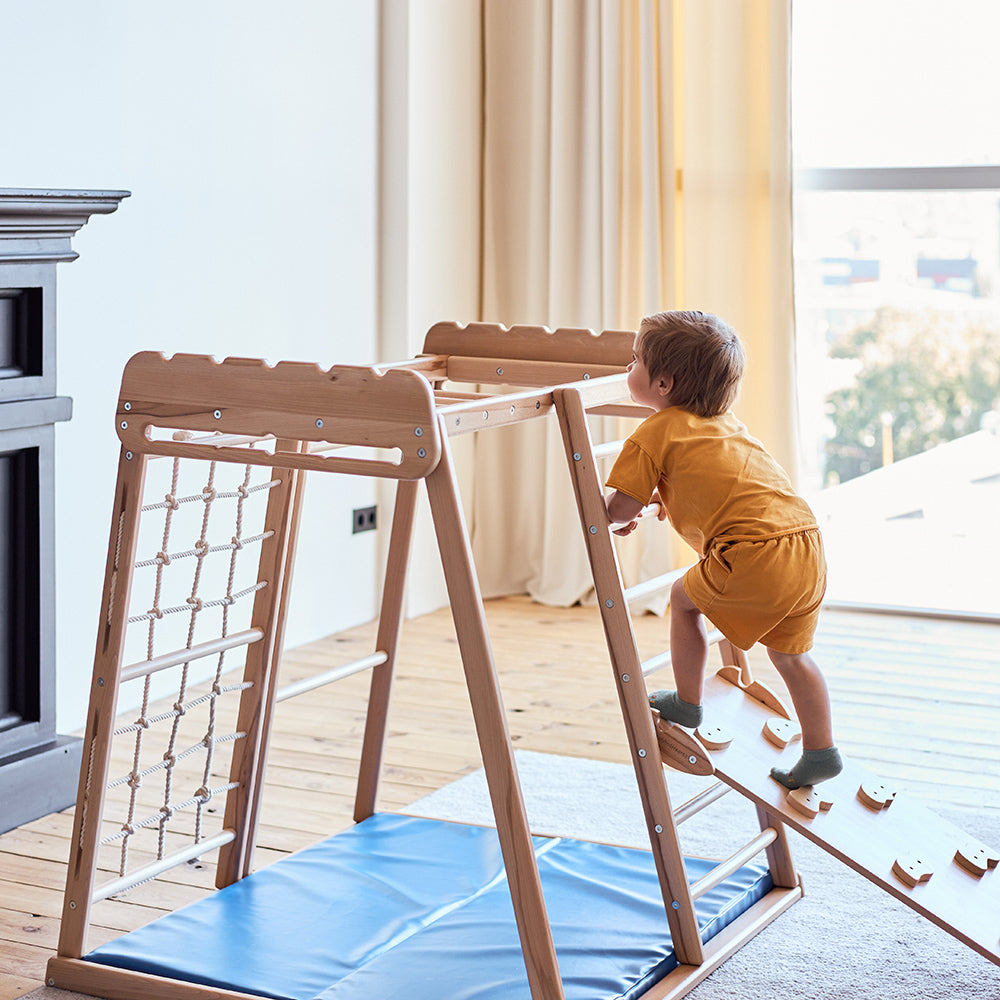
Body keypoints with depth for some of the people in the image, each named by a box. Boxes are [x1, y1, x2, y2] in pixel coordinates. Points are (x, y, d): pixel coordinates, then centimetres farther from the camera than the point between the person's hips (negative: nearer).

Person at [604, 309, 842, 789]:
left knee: (685, 599, 18)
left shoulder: (654, 433, 1)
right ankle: (821, 752, 28)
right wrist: (658, 502, 42)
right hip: (808, 545, 8)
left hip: (755, 555, -8)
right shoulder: (723, 422, 26)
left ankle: (687, 704, 30)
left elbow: (621, 508, 1)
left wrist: (609, 517, 23)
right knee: (790, 654, 22)